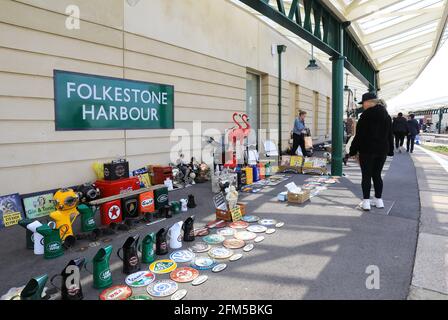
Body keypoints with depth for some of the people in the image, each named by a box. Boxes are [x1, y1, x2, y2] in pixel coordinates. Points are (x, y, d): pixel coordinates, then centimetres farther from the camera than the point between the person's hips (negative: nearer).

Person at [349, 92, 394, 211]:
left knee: (366, 176, 0)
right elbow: (390, 135, 14)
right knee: (377, 175, 14)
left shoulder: (366, 115, -11)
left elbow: (359, 135, -12)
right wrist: (390, 151, 19)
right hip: (382, 150, 6)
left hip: (367, 150, -6)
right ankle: (378, 200, 19)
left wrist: (353, 151, -7)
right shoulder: (387, 116, 10)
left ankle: (366, 201, 0)